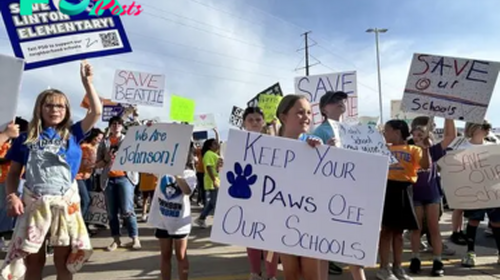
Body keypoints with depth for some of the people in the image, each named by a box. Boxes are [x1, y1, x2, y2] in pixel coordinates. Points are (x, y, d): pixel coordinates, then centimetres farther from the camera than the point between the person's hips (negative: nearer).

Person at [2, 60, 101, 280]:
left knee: (63, 258, 9)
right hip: (33, 202, 1)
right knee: (33, 259, 11)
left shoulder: (71, 134, 3)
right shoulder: (25, 139, 5)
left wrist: (87, 82, -11)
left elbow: (96, 112, -7)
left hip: (65, 202, 0)